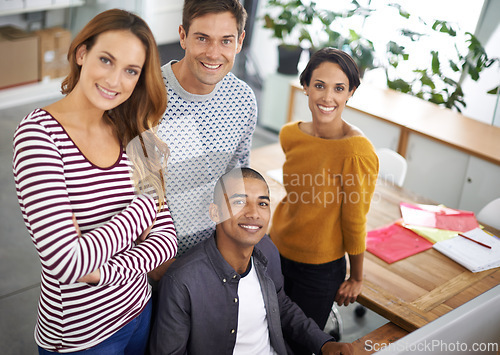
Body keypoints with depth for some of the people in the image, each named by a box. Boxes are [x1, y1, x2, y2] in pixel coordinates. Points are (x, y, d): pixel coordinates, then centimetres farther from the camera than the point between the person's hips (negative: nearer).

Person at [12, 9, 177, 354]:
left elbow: (167, 238, -3)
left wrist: (102, 271, -19)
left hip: (140, 312, 5)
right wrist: (145, 203, -18)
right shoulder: (38, 134, -21)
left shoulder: (132, 137, -2)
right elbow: (66, 263, -29)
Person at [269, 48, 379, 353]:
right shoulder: (290, 135, -6)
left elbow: (355, 222, -15)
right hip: (277, 250, 6)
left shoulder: (357, 150, -25)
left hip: (320, 268, -5)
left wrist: (357, 278, -4)